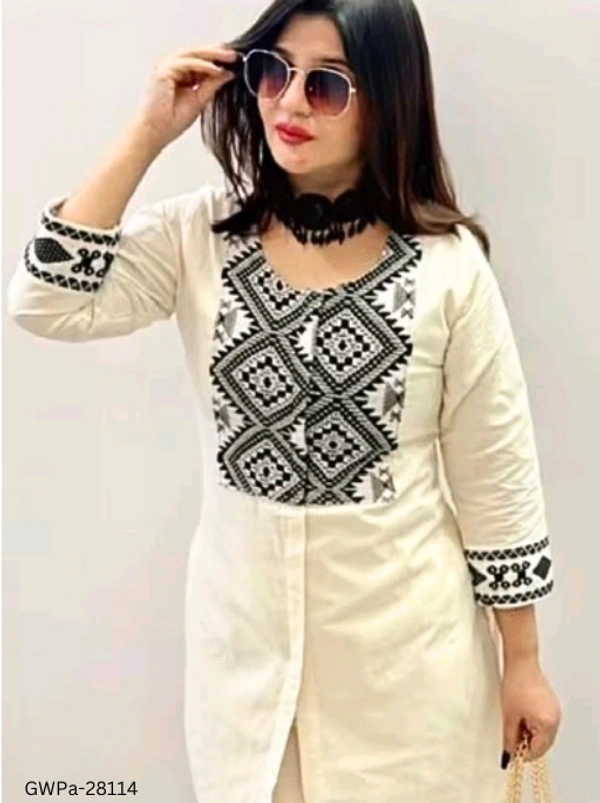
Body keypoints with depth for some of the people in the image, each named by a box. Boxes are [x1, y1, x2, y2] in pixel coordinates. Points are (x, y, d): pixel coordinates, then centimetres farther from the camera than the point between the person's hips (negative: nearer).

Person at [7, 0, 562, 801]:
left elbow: (497, 478, -6)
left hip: (404, 635, -2)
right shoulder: (199, 234, -4)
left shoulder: (447, 265, -11)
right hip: (245, 623, 3)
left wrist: (523, 662, 0)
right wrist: (146, 136, -16)